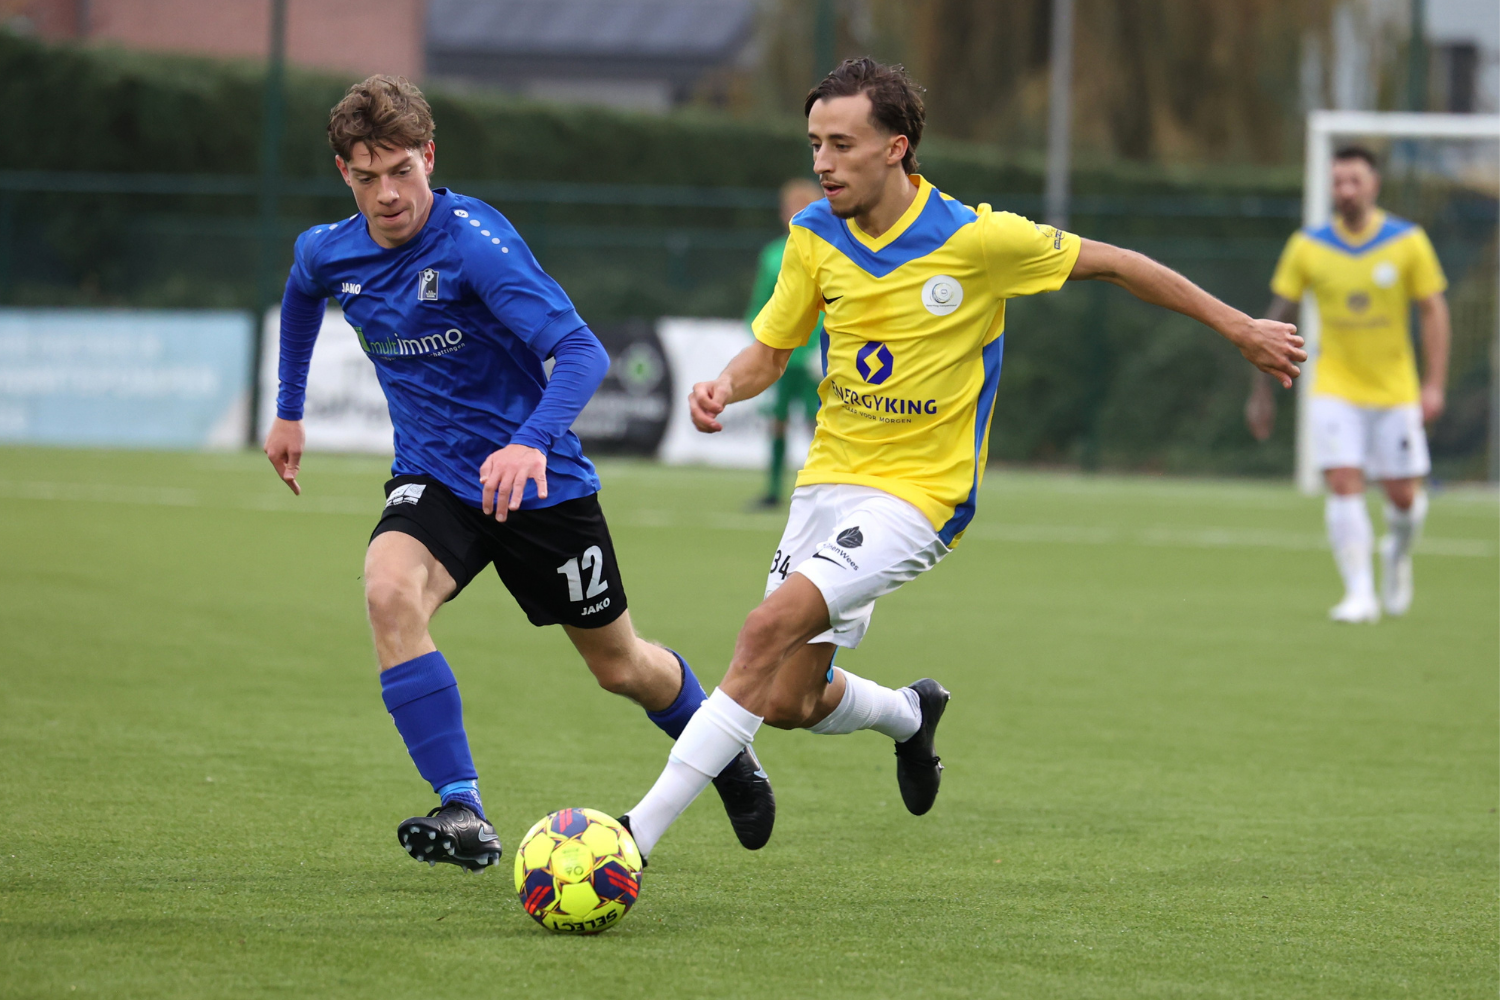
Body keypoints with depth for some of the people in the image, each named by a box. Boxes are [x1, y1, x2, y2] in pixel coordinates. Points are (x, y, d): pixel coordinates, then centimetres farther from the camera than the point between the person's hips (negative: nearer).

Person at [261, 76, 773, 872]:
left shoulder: (473, 240, -24)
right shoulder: (328, 253, -5)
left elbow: (581, 351, -33)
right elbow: (301, 295, 23)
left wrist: (531, 442, -50)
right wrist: (288, 410, 26)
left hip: (539, 480, -4)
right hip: (433, 478, 4)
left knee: (619, 666, 11)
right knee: (389, 590, -30)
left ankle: (724, 754, 46)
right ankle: (462, 813, -29)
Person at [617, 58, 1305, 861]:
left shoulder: (977, 238, -16)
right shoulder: (815, 235, -2)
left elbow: (1111, 263, -3)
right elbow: (770, 351, 10)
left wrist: (1241, 329, 5)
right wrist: (725, 388, -15)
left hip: (917, 493, -6)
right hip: (827, 480, 6)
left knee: (770, 627, -25)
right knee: (789, 701, 3)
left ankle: (638, 833, -25)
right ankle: (910, 714, 40)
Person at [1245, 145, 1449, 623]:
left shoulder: (1408, 243, -6)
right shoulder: (1308, 247, -4)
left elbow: (1433, 311, -2)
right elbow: (1277, 318, 4)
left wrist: (1434, 385, -11)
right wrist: (1262, 390, 5)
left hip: (1395, 391, 0)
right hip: (1335, 388, 0)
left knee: (1403, 497, 3)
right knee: (1343, 484, -15)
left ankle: (1398, 554, 36)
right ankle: (1360, 594, -10)